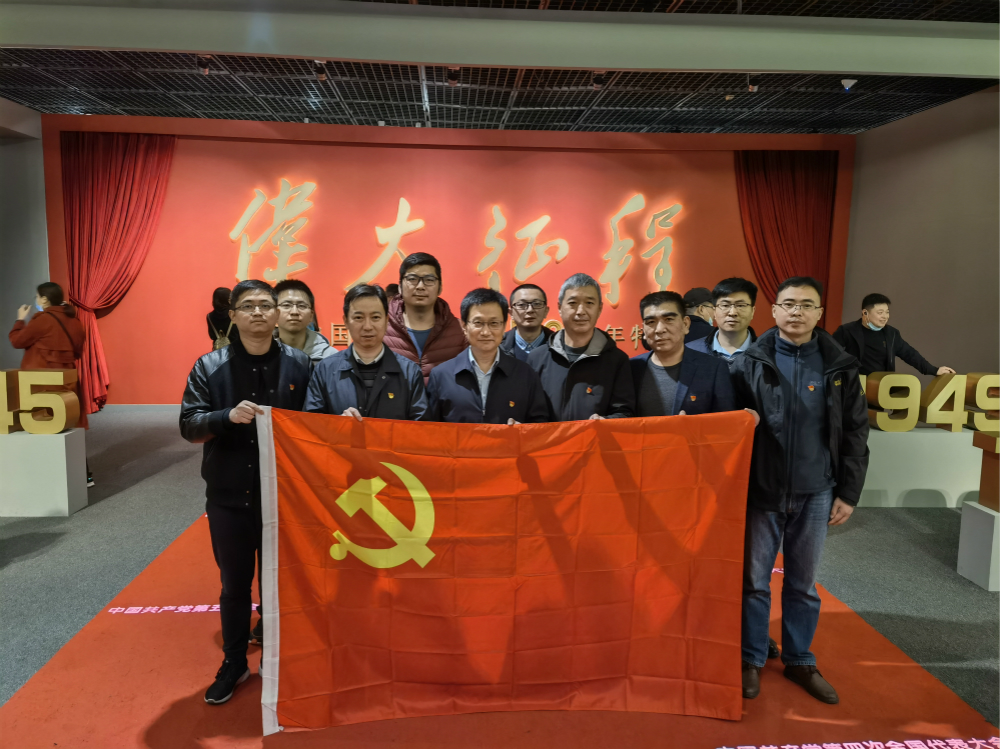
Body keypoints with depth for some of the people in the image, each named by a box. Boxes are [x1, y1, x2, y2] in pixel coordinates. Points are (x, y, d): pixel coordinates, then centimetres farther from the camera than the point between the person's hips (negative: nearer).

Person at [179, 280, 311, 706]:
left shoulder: (299, 365, -1)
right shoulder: (209, 367, -1)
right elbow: (189, 427, -7)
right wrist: (228, 416, -24)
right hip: (229, 497, 1)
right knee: (234, 585, 15)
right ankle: (233, 665, 34)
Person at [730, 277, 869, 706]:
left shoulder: (839, 366, 1)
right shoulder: (751, 362, -4)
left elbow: (855, 433, 4)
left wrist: (848, 493, 2)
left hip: (815, 494, 2)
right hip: (761, 491, -1)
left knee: (804, 583, 14)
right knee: (754, 581, 7)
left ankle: (799, 661, 31)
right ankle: (751, 661, 24)